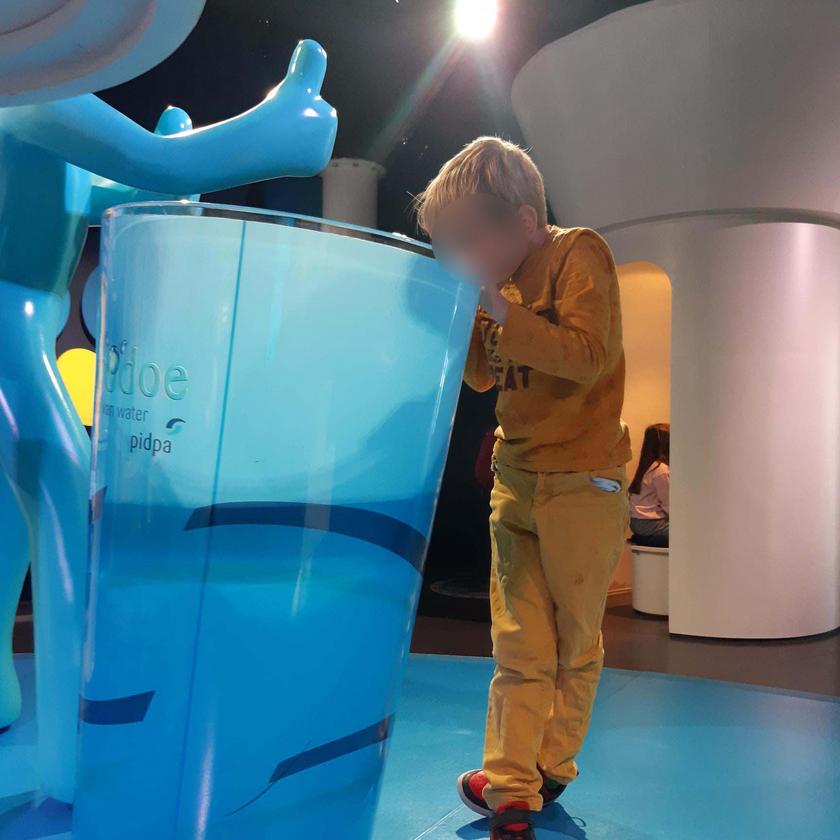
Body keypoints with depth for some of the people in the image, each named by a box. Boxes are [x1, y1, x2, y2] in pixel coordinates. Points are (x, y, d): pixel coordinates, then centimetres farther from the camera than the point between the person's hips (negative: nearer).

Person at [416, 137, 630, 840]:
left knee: (576, 640, 9)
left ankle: (552, 770, 26)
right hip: (515, 479, 5)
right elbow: (482, 376, 15)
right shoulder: (505, 280, 10)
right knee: (520, 645, 2)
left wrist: (496, 307, -22)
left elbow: (587, 355, -22)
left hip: (582, 482, -5)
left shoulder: (578, 254, -8)